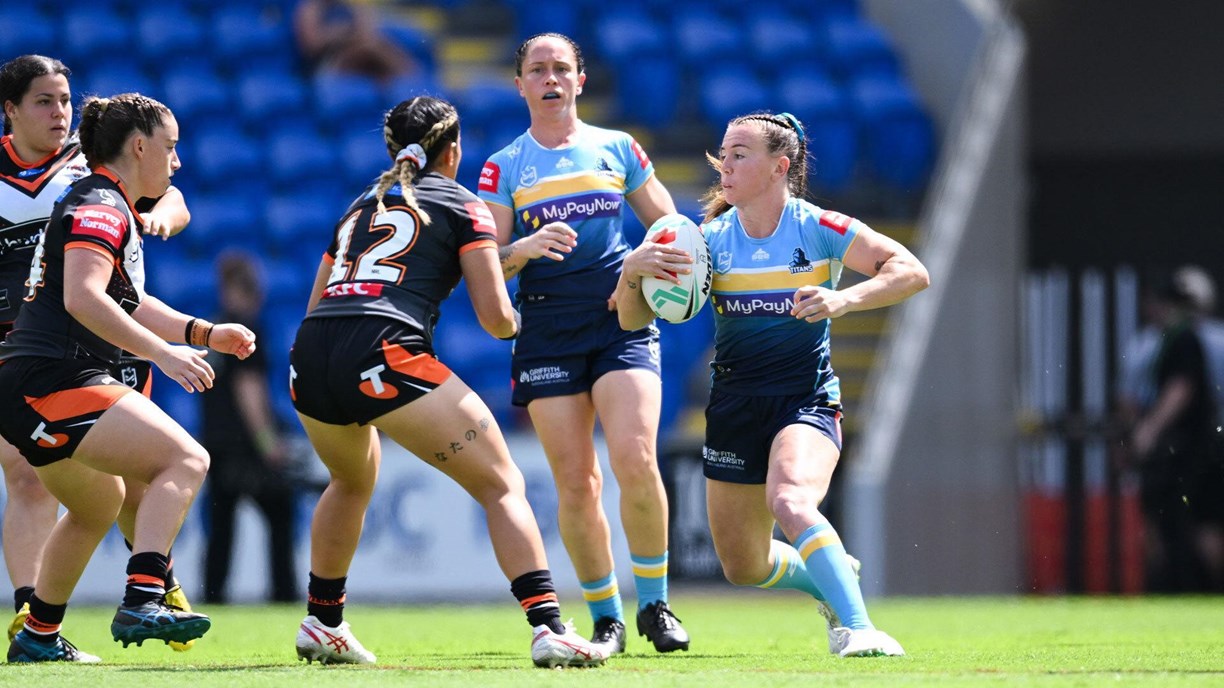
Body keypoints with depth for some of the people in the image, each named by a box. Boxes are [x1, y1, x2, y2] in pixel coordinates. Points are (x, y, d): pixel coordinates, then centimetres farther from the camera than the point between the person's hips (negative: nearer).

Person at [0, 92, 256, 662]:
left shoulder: (104, 206, 21)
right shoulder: (99, 207, -10)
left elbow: (127, 303, 32)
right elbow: (82, 298, -25)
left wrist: (204, 332, 22)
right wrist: (164, 353, -28)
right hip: (51, 382, -11)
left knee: (100, 503, 30)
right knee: (185, 460, -19)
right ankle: (141, 603, -32)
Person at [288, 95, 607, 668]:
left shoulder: (361, 205, 28)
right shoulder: (462, 206, 13)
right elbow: (495, 317, 5)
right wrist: (514, 325, 27)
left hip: (308, 361, 6)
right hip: (385, 355, -6)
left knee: (353, 482, 36)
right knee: (502, 485, 0)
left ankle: (321, 624, 39)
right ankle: (548, 628, -14)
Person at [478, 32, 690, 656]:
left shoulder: (619, 149, 12)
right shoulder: (503, 169, 9)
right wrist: (525, 247, -19)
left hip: (623, 323, 0)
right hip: (546, 335, 1)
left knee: (635, 461, -18)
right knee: (575, 483, -4)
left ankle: (653, 605, -2)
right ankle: (605, 618, 10)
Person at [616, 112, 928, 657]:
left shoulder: (817, 229, -9)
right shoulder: (710, 239, -1)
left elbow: (911, 272, -11)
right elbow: (632, 318, -2)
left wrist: (845, 299, -27)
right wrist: (632, 270, -24)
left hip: (806, 398, -5)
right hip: (734, 403, 5)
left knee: (790, 500, -36)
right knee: (744, 568, 13)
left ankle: (858, 629, -39)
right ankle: (834, 580, 43)